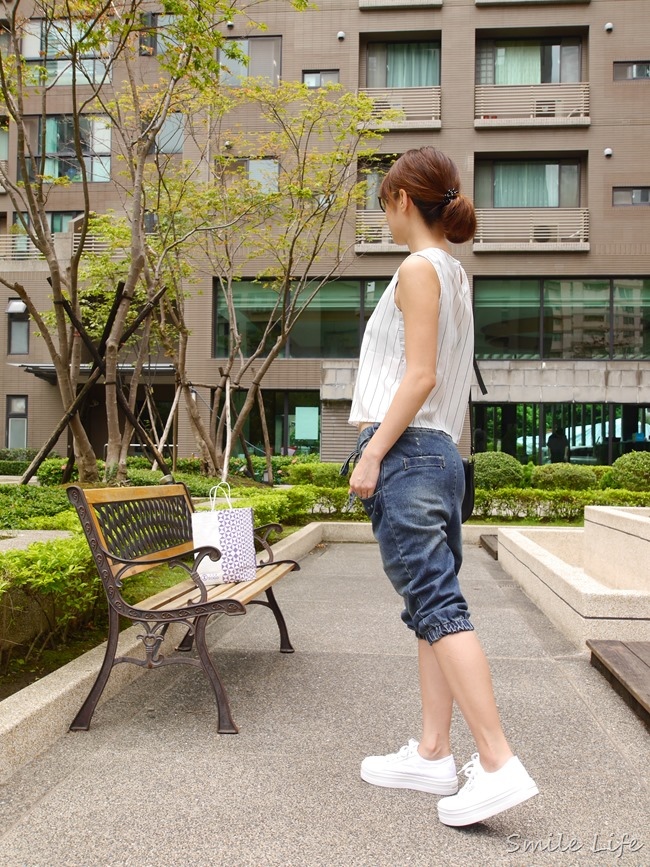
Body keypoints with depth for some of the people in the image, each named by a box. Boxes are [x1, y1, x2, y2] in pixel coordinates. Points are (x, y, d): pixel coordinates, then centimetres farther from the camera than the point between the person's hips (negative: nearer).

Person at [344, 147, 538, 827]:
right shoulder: (454, 273, 19)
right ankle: (432, 754, 16)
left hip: (406, 451, -10)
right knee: (433, 605, 9)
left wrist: (371, 451, -15)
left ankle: (498, 763, -8)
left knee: (436, 605, -9)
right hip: (442, 453, 10)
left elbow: (420, 375, -16)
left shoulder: (419, 268, -8)